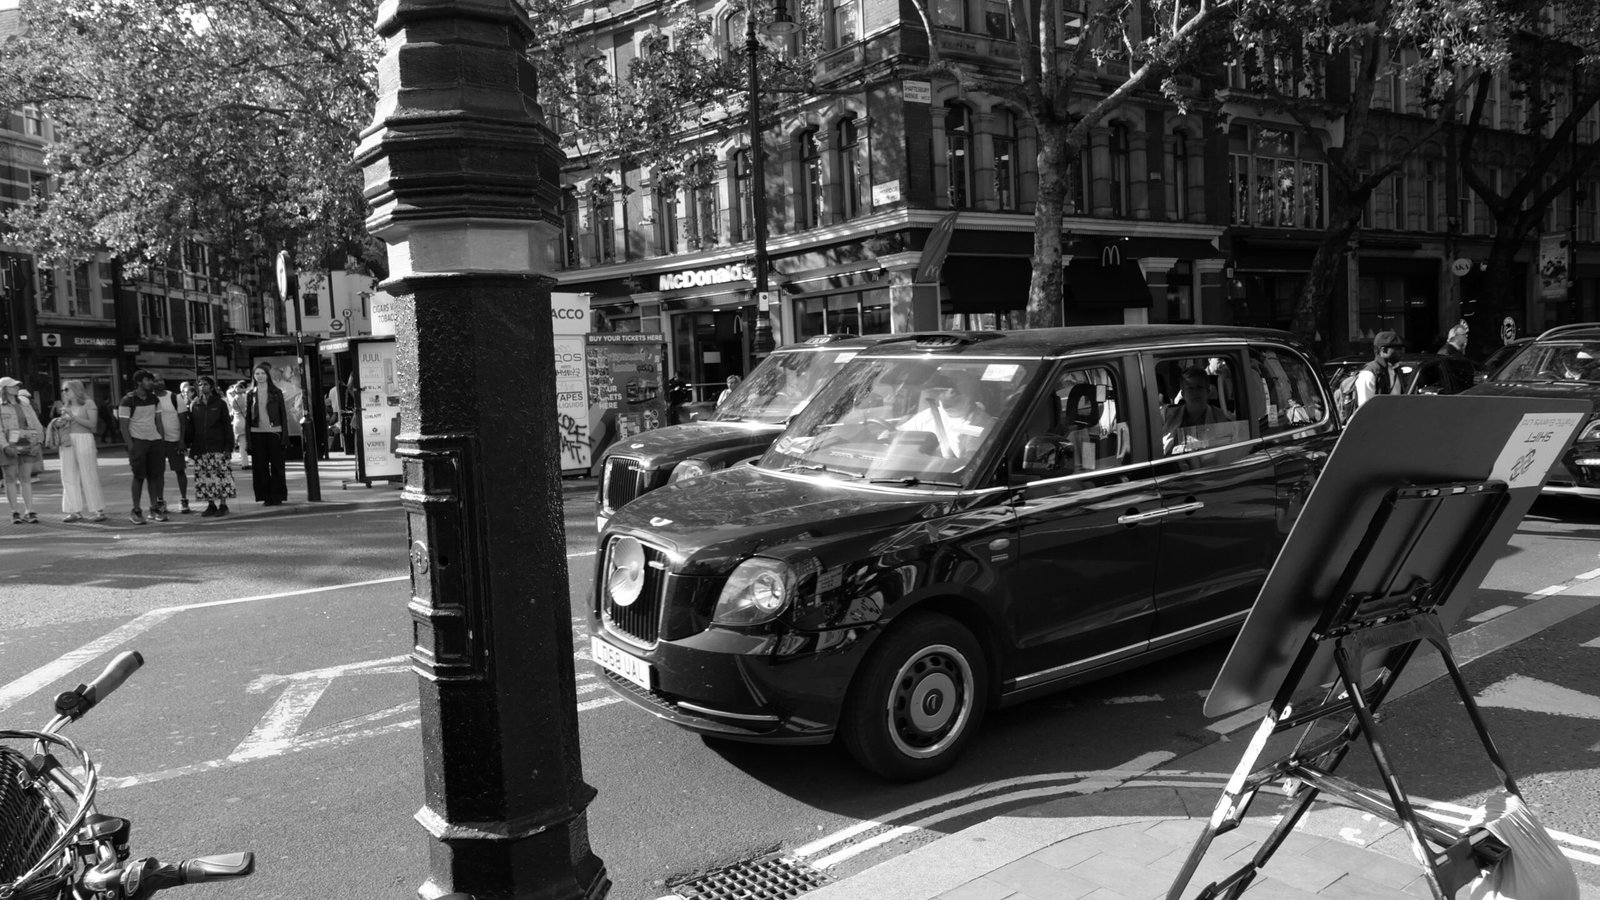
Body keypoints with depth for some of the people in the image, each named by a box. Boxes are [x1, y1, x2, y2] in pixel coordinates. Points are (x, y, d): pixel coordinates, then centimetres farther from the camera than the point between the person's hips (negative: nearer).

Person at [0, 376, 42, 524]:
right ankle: (15, 513, 7)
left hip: (26, 447, 3)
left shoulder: (26, 406, 13)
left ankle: (29, 512, 3)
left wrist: (39, 443, -5)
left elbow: (37, 427, 10)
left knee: (26, 478, 2)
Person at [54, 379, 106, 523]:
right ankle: (75, 511, 6)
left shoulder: (89, 404, 1)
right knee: (69, 477, 2)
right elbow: (64, 424, 21)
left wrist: (74, 417, -12)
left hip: (84, 440, -6)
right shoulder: (65, 407, 17)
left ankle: (98, 510, -4)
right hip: (67, 441, 6)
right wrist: (59, 424, 0)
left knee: (89, 476, -6)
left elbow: (93, 424, -8)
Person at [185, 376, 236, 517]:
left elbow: (227, 426, 0)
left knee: (220, 475, -6)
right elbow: (189, 426, 12)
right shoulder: (194, 405, 10)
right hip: (200, 448, 3)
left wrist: (229, 446, -6)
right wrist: (187, 444, 6)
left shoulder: (220, 404, 2)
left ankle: (223, 504, 2)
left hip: (217, 447, -3)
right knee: (203, 477, 3)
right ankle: (211, 505, 10)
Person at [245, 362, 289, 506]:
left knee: (277, 465, 0)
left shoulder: (276, 392, 5)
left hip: (274, 432, -1)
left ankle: (277, 496, 5)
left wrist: (284, 434, -3)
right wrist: (248, 437, 1)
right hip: (257, 433, 1)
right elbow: (247, 416, 8)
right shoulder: (250, 394, 8)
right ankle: (265, 496, 7)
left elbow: (283, 413, 4)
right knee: (260, 466, 2)